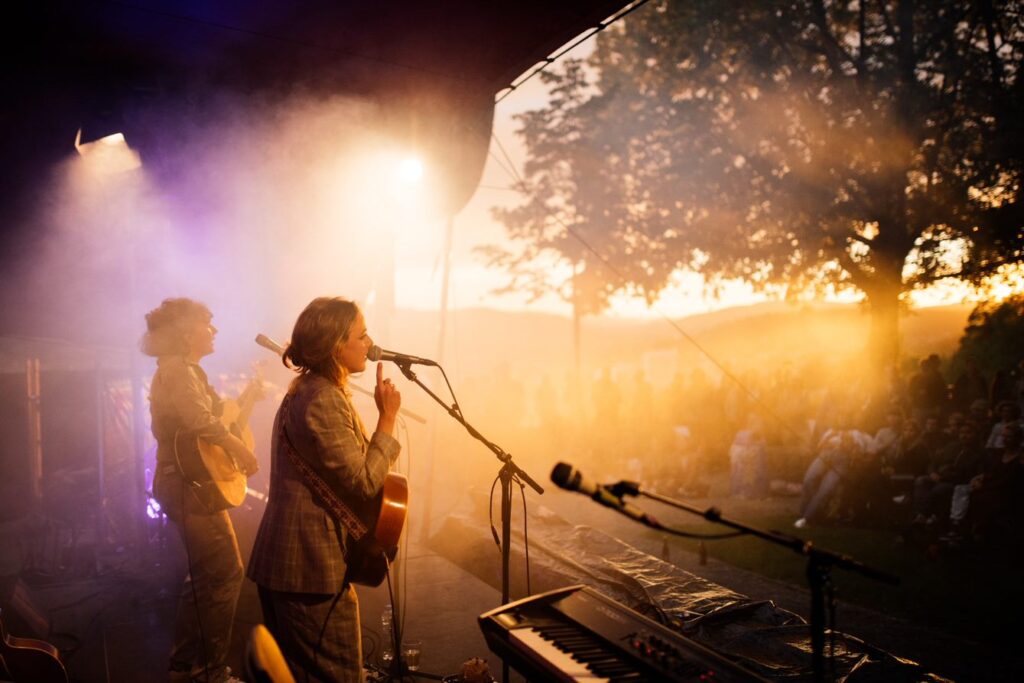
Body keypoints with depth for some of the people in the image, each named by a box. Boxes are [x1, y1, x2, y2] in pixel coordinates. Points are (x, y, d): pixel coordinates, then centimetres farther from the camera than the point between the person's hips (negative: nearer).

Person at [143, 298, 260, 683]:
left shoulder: (182, 370, 17)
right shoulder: (179, 370, -16)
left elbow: (208, 415, 22)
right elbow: (200, 422, -32)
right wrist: (242, 451, -24)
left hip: (187, 485, 11)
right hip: (193, 485, -11)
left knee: (206, 575, 19)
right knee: (225, 574, -5)